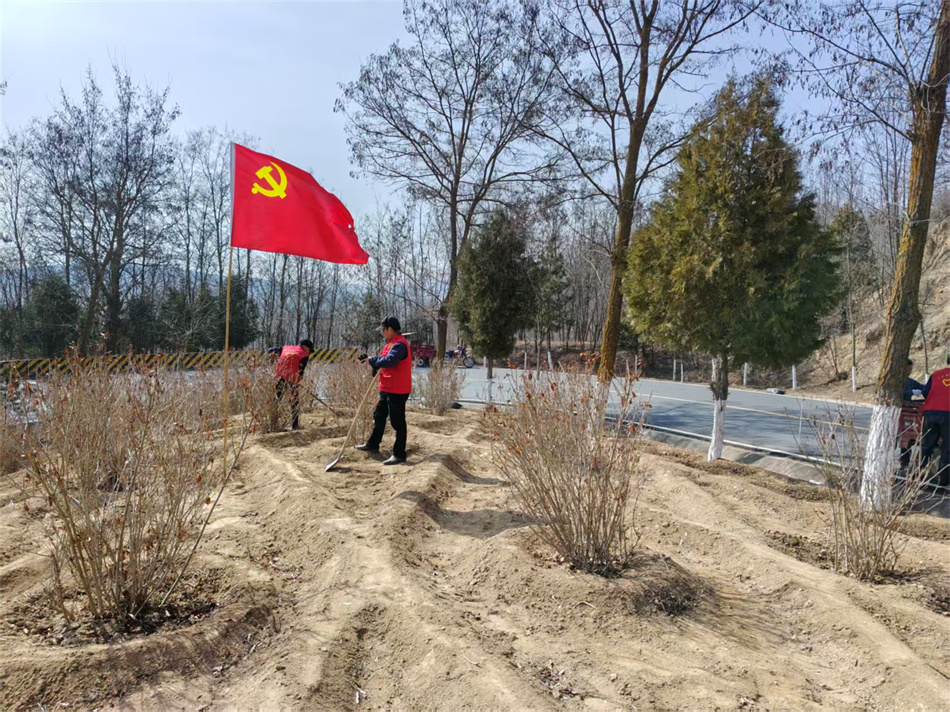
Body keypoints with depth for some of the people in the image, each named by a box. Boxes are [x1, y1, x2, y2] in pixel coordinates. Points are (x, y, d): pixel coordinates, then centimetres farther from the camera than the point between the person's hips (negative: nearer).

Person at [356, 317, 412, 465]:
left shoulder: (399, 344, -20)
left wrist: (371, 360, -18)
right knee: (379, 417, 21)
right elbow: (384, 359, 20)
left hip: (397, 391, -11)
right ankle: (373, 445, 36)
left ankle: (399, 454, 6)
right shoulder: (391, 343, 14)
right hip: (387, 389, 11)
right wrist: (375, 365, -2)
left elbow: (388, 361, -32)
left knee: (398, 422, -3)